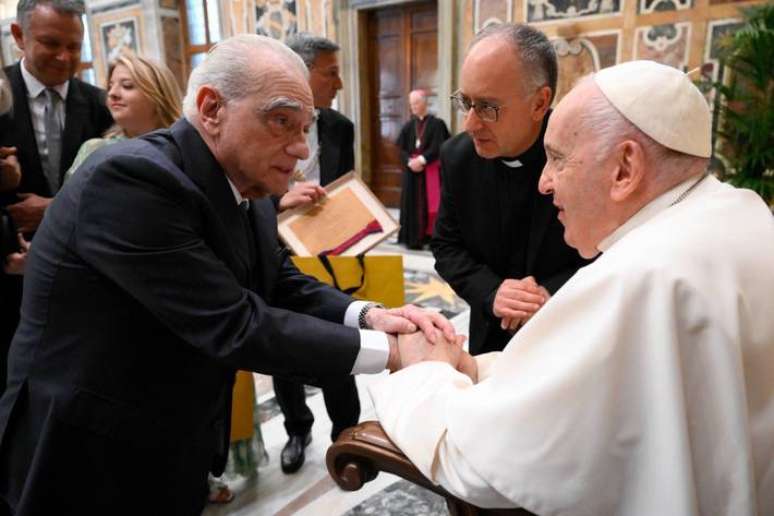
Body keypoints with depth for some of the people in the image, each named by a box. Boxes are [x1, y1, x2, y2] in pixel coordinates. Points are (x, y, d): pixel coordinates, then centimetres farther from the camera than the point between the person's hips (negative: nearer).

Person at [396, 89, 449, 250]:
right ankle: (413, 238, 6)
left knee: (430, 203, -3)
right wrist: (410, 161, -14)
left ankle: (430, 236, 3)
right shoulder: (408, 126, 9)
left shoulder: (436, 124, -2)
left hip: (431, 171, -3)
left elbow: (437, 148, -11)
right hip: (412, 171, 3)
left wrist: (421, 160, -18)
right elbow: (401, 149, 4)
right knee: (413, 204, 2)